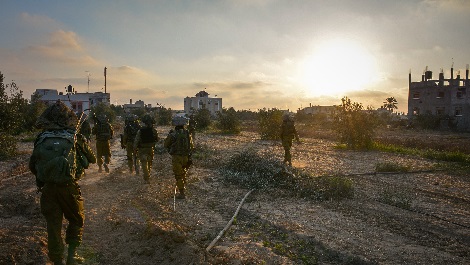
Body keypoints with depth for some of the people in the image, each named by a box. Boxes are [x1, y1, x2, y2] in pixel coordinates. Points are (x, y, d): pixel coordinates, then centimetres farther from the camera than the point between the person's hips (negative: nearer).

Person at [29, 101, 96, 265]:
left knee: (53, 225, 13)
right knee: (76, 220, 21)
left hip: (47, 188, 2)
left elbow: (32, 165, 8)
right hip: (68, 187, -1)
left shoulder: (41, 139, 1)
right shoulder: (75, 137, -5)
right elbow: (92, 159, 7)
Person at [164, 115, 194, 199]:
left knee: (178, 176, 4)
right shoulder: (188, 134, -1)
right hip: (186, 157, 5)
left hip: (177, 157, -5)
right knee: (183, 175, 23)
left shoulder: (173, 134, -14)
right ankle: (182, 190, 34)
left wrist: (169, 135, 9)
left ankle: (182, 193, 4)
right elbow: (192, 146, 7)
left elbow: (166, 145, 0)